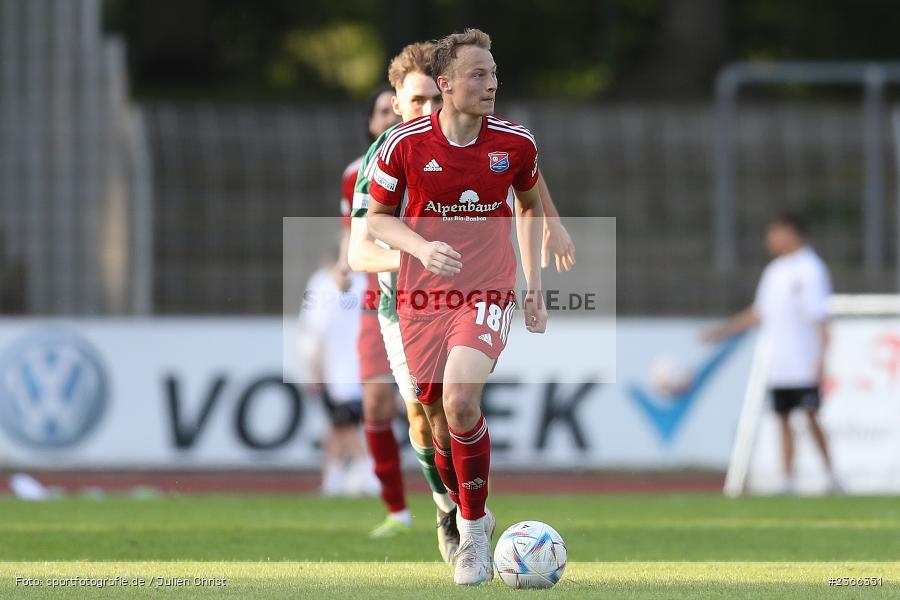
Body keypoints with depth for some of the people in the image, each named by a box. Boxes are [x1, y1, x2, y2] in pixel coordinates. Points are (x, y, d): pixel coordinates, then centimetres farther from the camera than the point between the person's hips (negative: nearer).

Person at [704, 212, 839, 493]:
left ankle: (831, 476, -3)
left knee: (811, 418, -9)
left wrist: (821, 358, -20)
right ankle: (788, 480, 7)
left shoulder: (810, 269, -8)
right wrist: (723, 330, 21)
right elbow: (759, 312, 23)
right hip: (777, 365, 8)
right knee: (783, 420, 5)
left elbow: (820, 318, -13)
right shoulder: (774, 271, 15)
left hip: (803, 363, -8)